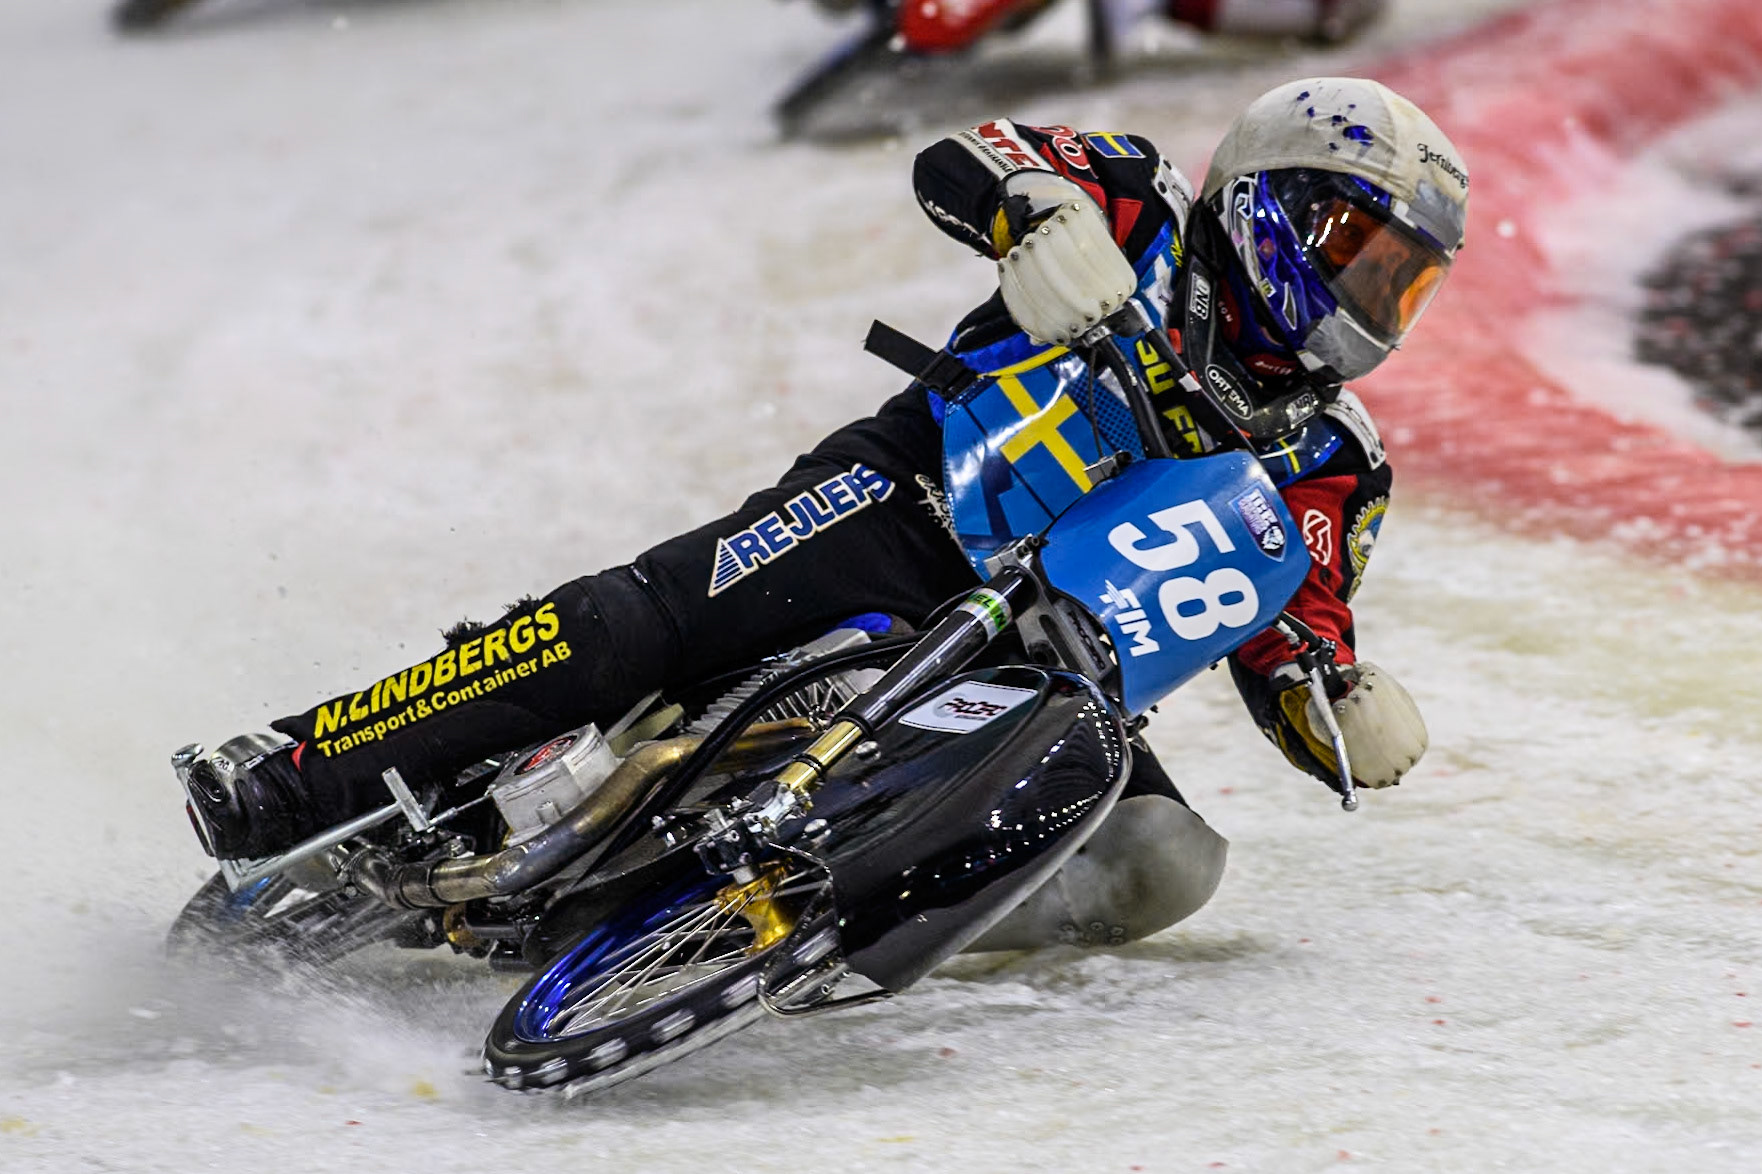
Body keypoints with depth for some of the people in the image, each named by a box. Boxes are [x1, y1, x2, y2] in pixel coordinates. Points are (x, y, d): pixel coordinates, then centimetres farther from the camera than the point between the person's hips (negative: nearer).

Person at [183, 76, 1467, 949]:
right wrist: (1042, 218, -30)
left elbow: (1291, 661, 11)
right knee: (646, 617, -26)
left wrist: (1354, 715, -12)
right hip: (904, 507, -4)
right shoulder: (1148, 210, 3)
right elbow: (958, 160, -8)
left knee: (1169, 866, -21)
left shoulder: (1327, 460, 13)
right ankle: (289, 779, -27)